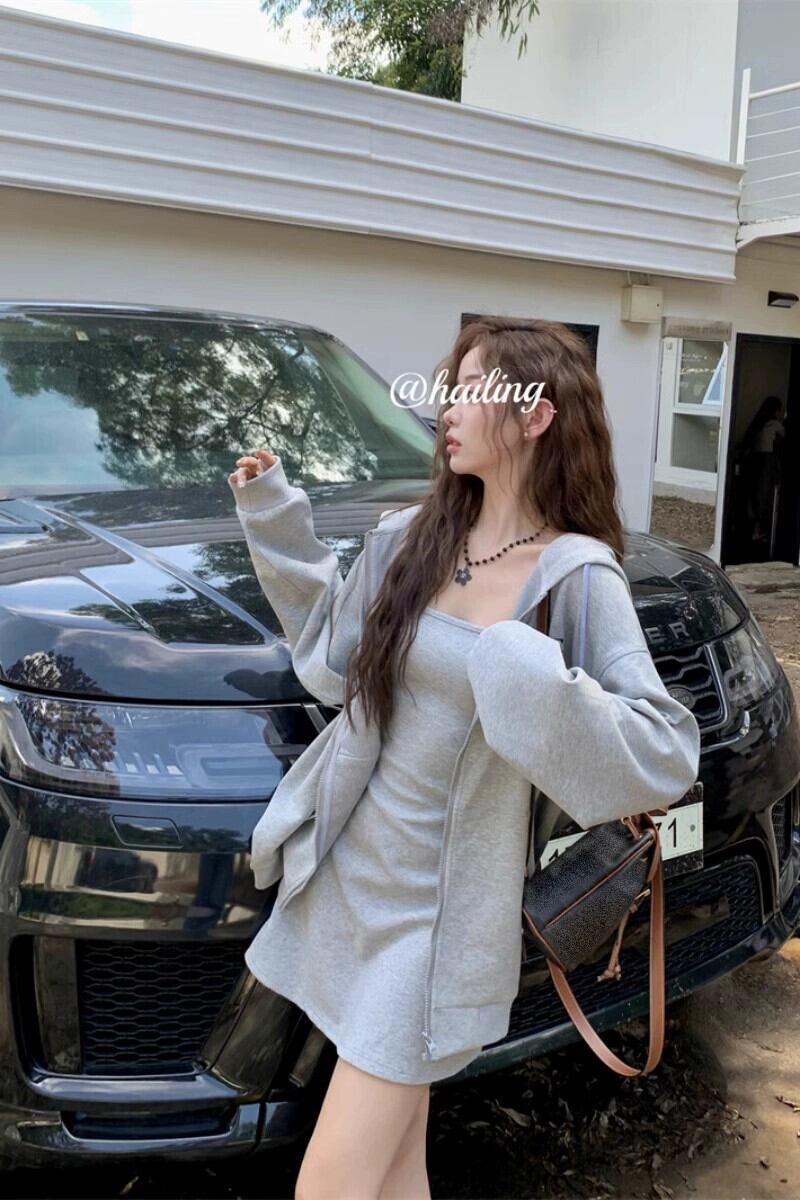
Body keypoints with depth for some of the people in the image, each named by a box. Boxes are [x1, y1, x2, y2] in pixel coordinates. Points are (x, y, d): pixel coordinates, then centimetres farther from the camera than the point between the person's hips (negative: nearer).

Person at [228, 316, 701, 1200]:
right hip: (346, 876, 6)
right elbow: (334, 661, 13)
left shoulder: (576, 577, -15)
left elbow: (668, 757, -19)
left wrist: (526, 675, -30)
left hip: (434, 911, -5)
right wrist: (275, 519, 9)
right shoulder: (408, 539, 2)